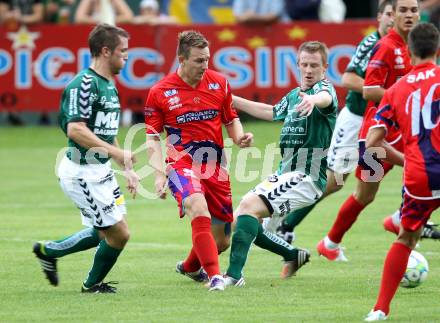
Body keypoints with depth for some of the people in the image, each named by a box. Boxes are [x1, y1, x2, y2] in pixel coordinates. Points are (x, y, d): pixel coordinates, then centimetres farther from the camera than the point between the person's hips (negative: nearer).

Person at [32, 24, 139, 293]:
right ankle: (93, 284, 18)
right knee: (119, 233, -4)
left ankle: (49, 251, 29)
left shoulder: (109, 85, 14)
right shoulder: (84, 84, -18)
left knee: (104, 232, 14)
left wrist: (127, 169, 19)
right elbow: (75, 130, -26)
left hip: (100, 170, 10)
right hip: (82, 172, -10)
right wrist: (116, 153, -26)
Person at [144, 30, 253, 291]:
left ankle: (190, 267, 42)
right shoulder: (160, 93, -5)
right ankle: (214, 276, -33)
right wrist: (159, 174, -11)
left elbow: (232, 119, 16)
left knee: (221, 241, 10)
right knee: (199, 209, -35)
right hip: (182, 164, -4)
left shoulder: (219, 83, 3)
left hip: (215, 168, 4)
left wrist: (240, 136, -6)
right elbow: (153, 137, 0)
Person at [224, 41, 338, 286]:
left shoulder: (325, 88, -10)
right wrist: (234, 101, 38)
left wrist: (313, 100, -61)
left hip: (306, 178, -9)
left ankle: (235, 274, -28)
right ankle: (294, 256, 23)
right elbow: (271, 112, 37)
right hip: (285, 174, 9)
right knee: (239, 221, 8)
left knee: (250, 206, -26)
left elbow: (326, 98, -36)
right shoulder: (294, 95, 17)